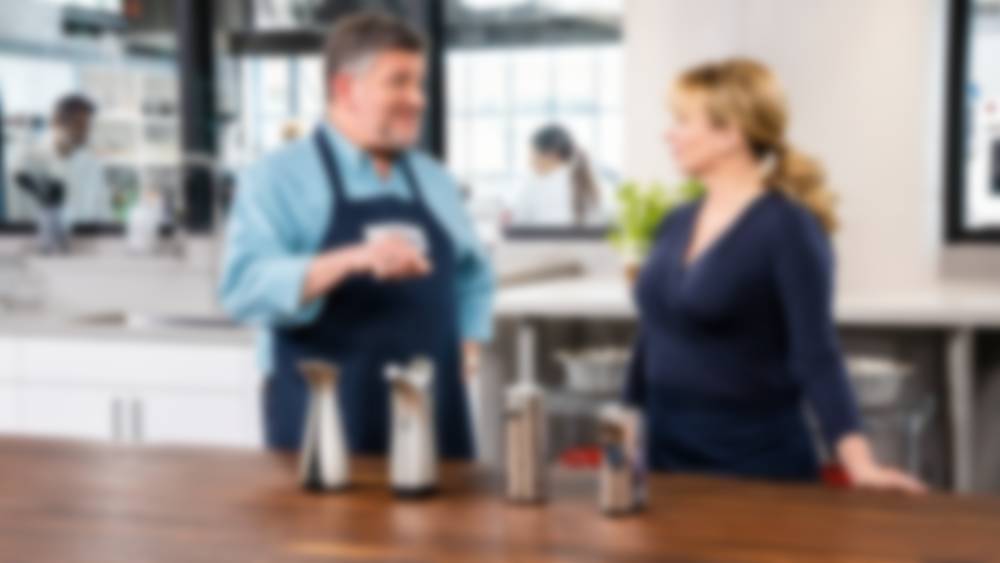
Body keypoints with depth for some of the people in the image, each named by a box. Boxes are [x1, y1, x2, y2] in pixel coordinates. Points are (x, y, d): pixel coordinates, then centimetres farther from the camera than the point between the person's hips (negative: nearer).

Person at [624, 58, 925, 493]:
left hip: (753, 457, -6)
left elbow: (815, 355, -19)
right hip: (666, 451, 6)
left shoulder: (788, 227, -13)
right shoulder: (677, 223, 8)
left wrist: (858, 461, -27)